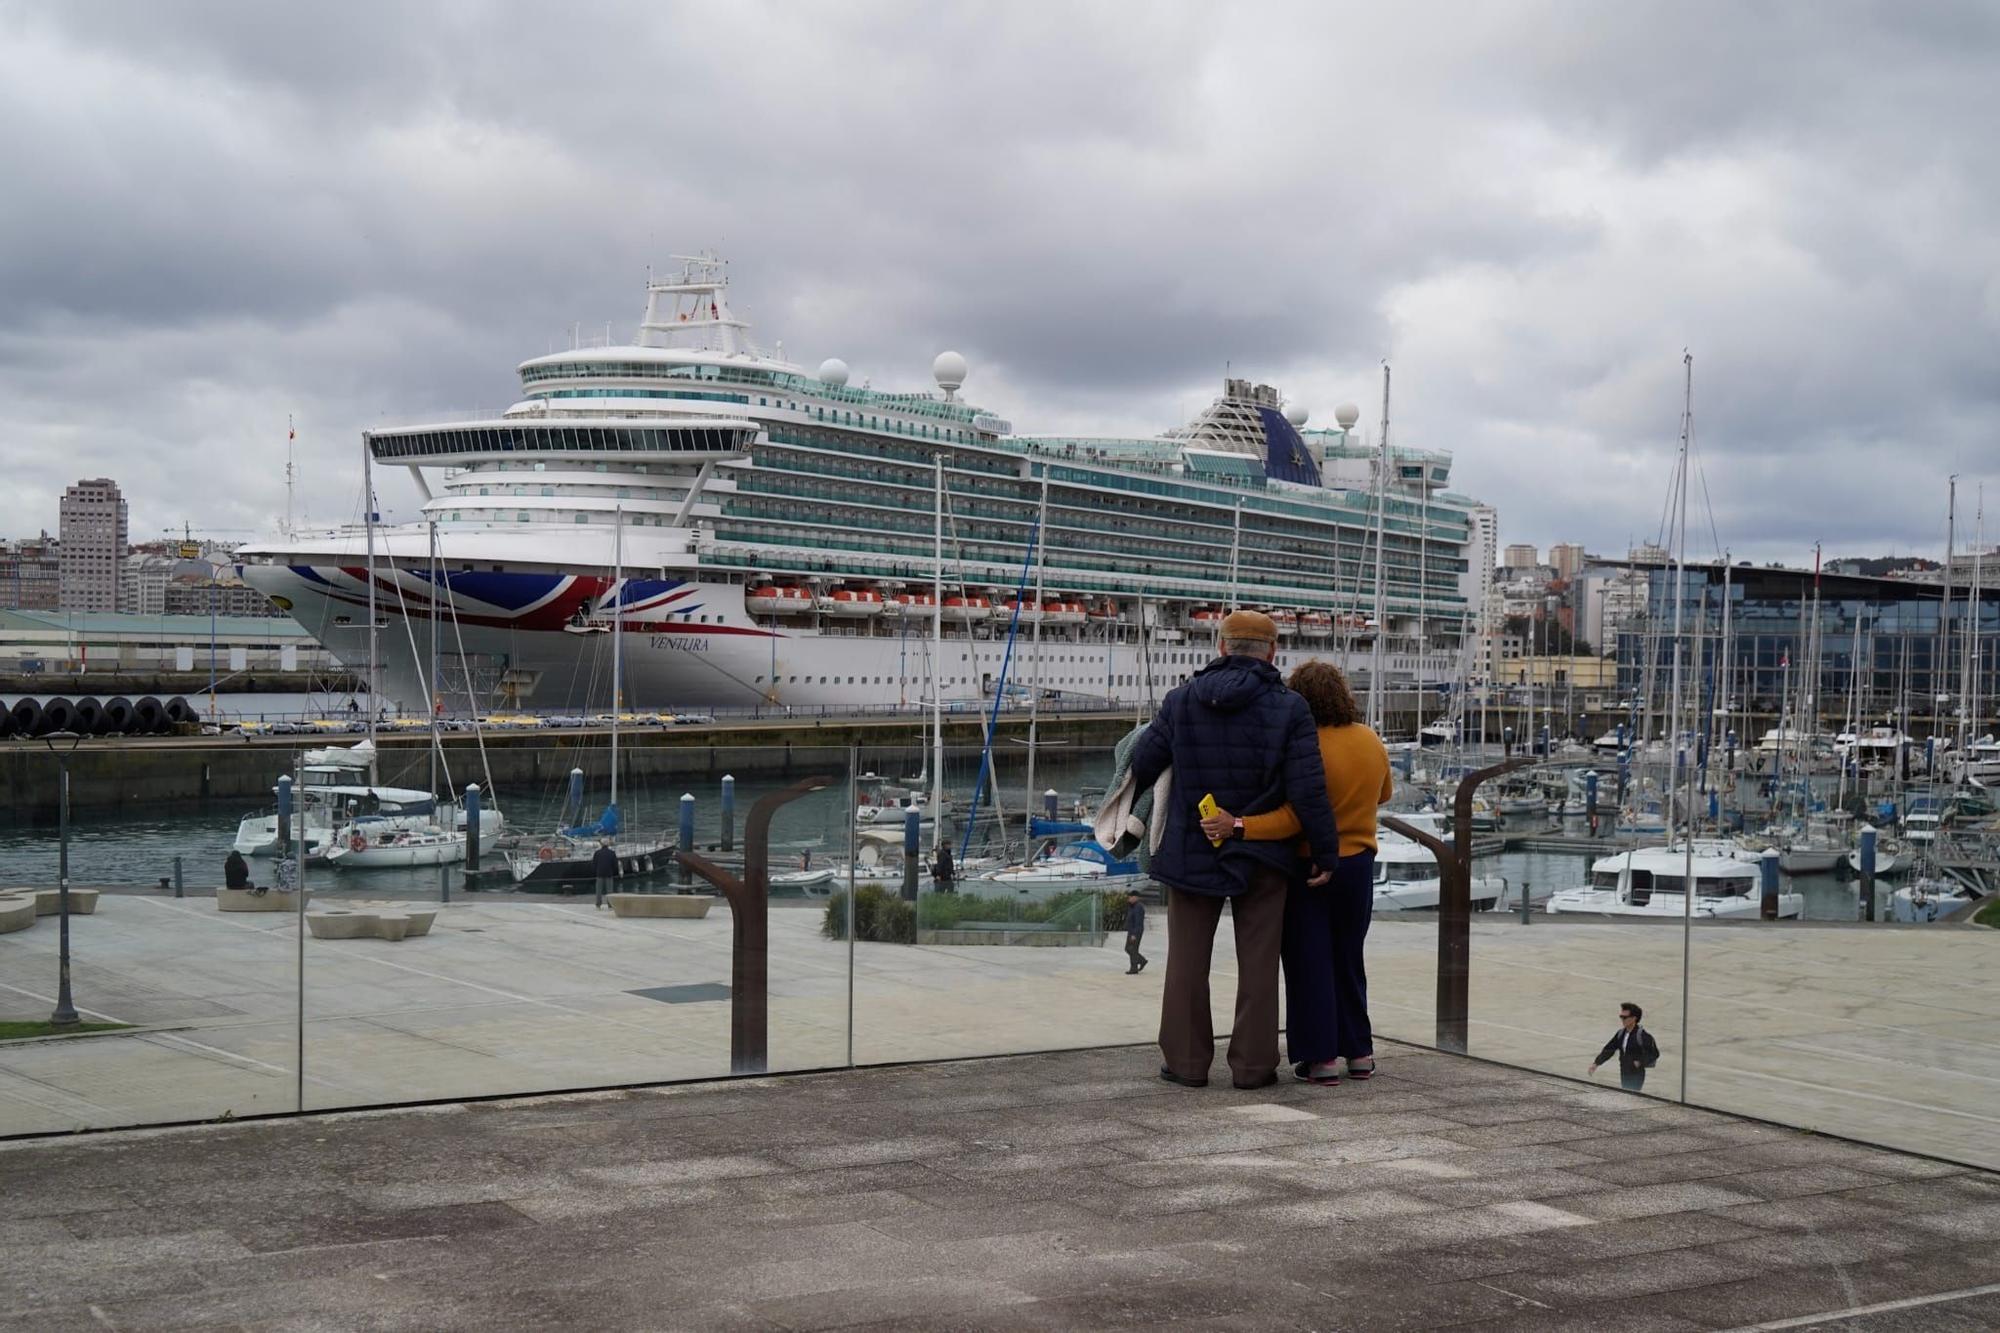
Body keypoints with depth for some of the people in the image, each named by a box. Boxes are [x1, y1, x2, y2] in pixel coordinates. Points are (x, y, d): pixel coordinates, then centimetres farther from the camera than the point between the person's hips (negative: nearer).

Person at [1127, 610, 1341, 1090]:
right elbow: (1308, 792, -13)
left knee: (1187, 959, 10)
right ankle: (1252, 1064, 9)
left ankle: (1186, 1060, 13)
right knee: (1257, 961, 7)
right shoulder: (1289, 708, -8)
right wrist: (1327, 853, -6)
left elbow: (1141, 766, 0)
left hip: (1192, 852, 1)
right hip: (1262, 856, -1)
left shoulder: (1181, 701, -2)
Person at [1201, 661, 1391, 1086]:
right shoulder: (1371, 741, 1)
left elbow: (1293, 818, -27)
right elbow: (1384, 792, 17)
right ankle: (1359, 1051, 21)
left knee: (1309, 963, 2)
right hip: (1358, 864, 6)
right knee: (1348, 959, 18)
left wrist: (1238, 826, -32)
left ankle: (1321, 1057, 3)